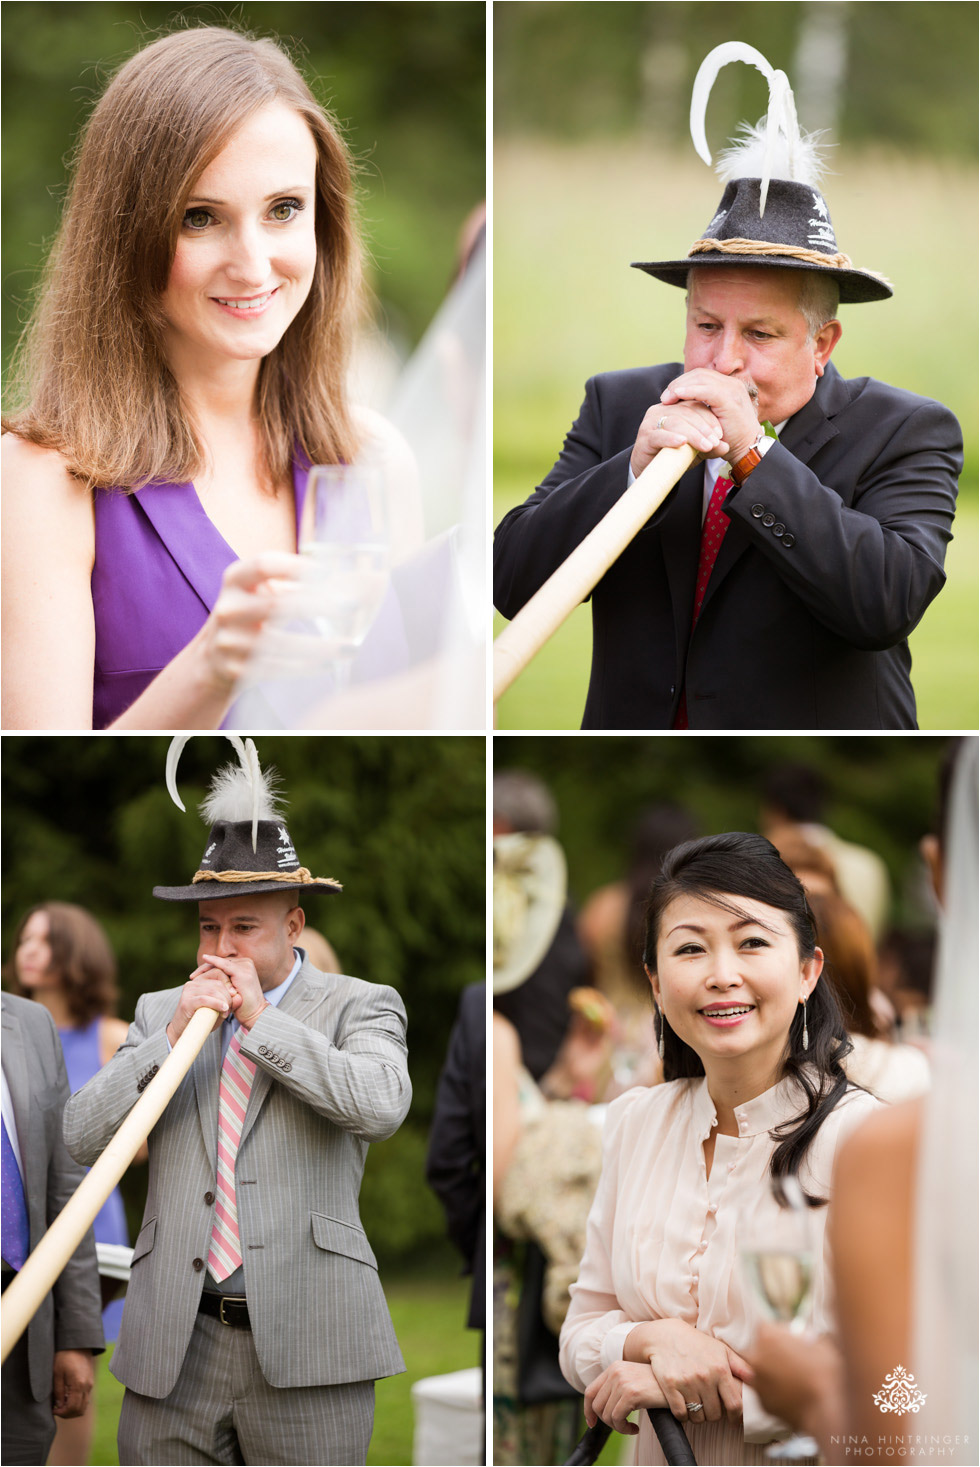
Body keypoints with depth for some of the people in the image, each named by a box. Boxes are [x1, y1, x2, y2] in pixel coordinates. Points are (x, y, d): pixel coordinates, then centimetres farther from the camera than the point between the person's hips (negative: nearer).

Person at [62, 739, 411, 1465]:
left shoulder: (356, 1007, 6)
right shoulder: (160, 1012, 17)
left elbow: (382, 1105, -14)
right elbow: (84, 1135, 6)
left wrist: (261, 1020, -9)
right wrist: (174, 1036, -5)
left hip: (304, 1346, -3)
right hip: (175, 1348, 3)